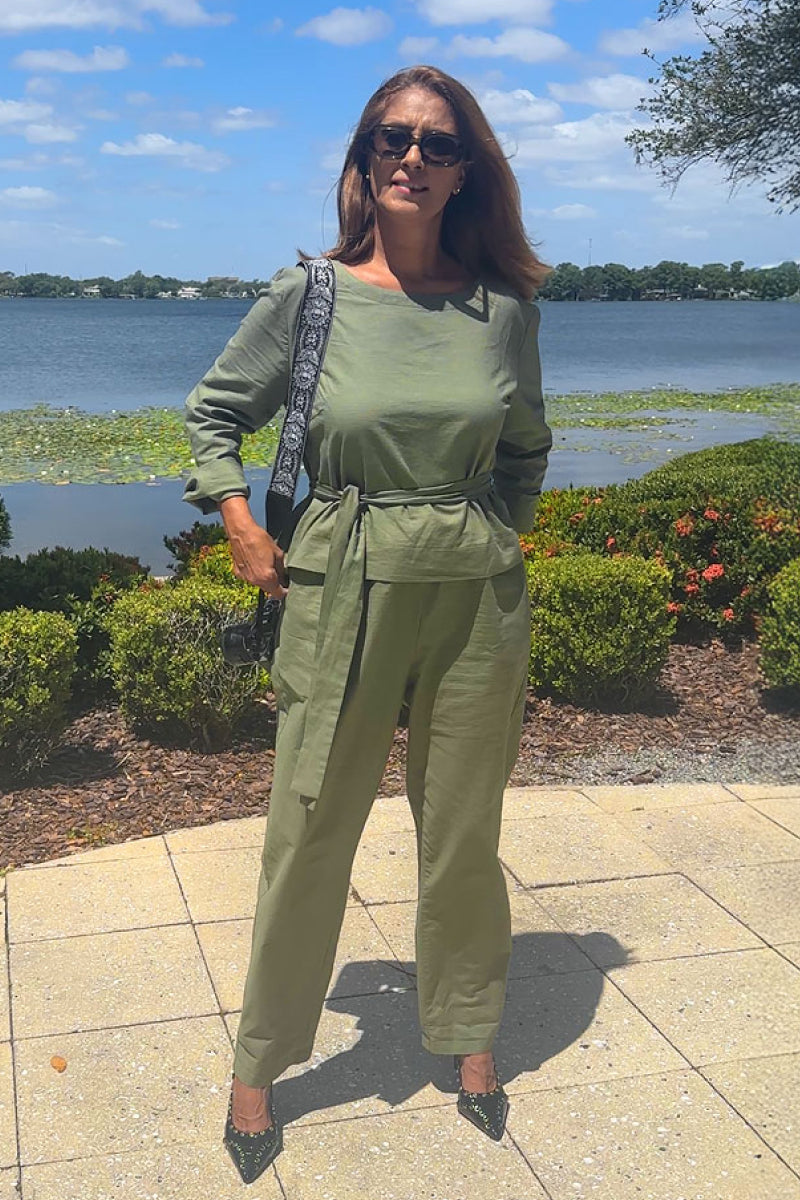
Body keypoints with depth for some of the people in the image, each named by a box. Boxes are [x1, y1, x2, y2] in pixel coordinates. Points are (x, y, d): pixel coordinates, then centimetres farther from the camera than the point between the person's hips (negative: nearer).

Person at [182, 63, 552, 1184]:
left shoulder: (505, 307, 2)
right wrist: (246, 536, 0)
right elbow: (214, 413, 8)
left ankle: (470, 1040, 35)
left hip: (478, 593, 2)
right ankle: (258, 1065, 26)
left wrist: (496, 540, 8)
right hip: (343, 589, -1)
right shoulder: (307, 294, -3)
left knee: (464, 831, 13)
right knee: (310, 832, 5)